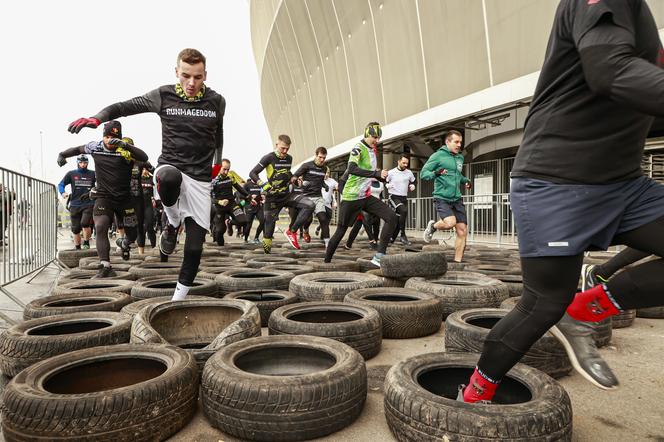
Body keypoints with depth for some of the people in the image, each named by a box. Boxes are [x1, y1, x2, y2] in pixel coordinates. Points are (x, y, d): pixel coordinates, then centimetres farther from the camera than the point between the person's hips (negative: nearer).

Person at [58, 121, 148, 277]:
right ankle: (105, 267, -21)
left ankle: (123, 243, 47)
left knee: (132, 234, 9)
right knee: (100, 227, -21)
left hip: (124, 198, -1)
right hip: (103, 197, 1)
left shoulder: (125, 149, -10)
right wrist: (62, 154, 7)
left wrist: (124, 145, -40)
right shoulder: (95, 146, 1)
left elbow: (144, 158, -30)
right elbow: (78, 149, 22)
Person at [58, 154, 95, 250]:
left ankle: (86, 243, 0)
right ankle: (77, 248, 20)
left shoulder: (92, 174, 5)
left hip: (89, 204, -2)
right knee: (76, 229, 7)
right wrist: (63, 193, -13)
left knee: (85, 223, -22)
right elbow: (61, 184, 6)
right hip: (75, 205, 2)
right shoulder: (71, 174, 6)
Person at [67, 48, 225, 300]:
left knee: (195, 247, -2)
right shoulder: (163, 96, 1)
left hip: (201, 179, 2)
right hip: (170, 167, -1)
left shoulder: (216, 102, 5)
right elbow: (125, 106, 4)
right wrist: (97, 118, -13)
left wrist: (218, 163, 25)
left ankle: (179, 297, 19)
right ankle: (173, 224, -9)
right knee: (170, 178, -42)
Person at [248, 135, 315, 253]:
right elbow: (252, 173, -8)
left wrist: (292, 179, 8)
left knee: (310, 205, -16)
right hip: (273, 198, -4)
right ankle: (266, 248, 20)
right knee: (270, 224, 0)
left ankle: (291, 232, -11)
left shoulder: (289, 158, 8)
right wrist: (263, 185, -21)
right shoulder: (269, 158, -9)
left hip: (287, 195, 5)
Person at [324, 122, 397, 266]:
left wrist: (381, 175, 5)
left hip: (366, 197, 7)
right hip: (351, 197, -7)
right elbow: (352, 169, -31)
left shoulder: (373, 150, 13)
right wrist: (377, 173, -36)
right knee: (341, 230, 3)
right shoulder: (358, 148, -13)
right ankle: (326, 261, 23)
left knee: (392, 217, -11)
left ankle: (379, 256, -13)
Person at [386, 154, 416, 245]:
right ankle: (403, 235, -24)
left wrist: (412, 186, 3)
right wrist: (388, 185, -15)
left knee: (398, 220, 5)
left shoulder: (409, 173, 7)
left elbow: (413, 182, 23)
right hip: (394, 197, -5)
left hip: (404, 198, 5)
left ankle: (391, 239, 21)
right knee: (403, 211, -31)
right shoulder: (391, 173, -4)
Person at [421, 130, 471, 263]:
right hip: (442, 198, -6)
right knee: (450, 222, -27)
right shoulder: (438, 155, -5)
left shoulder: (460, 158, 14)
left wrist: (465, 181, 9)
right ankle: (433, 226, 7)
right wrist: (435, 174, -26)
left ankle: (457, 261, 12)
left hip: (457, 199, 6)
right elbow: (423, 173, -6)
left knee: (462, 231, 0)